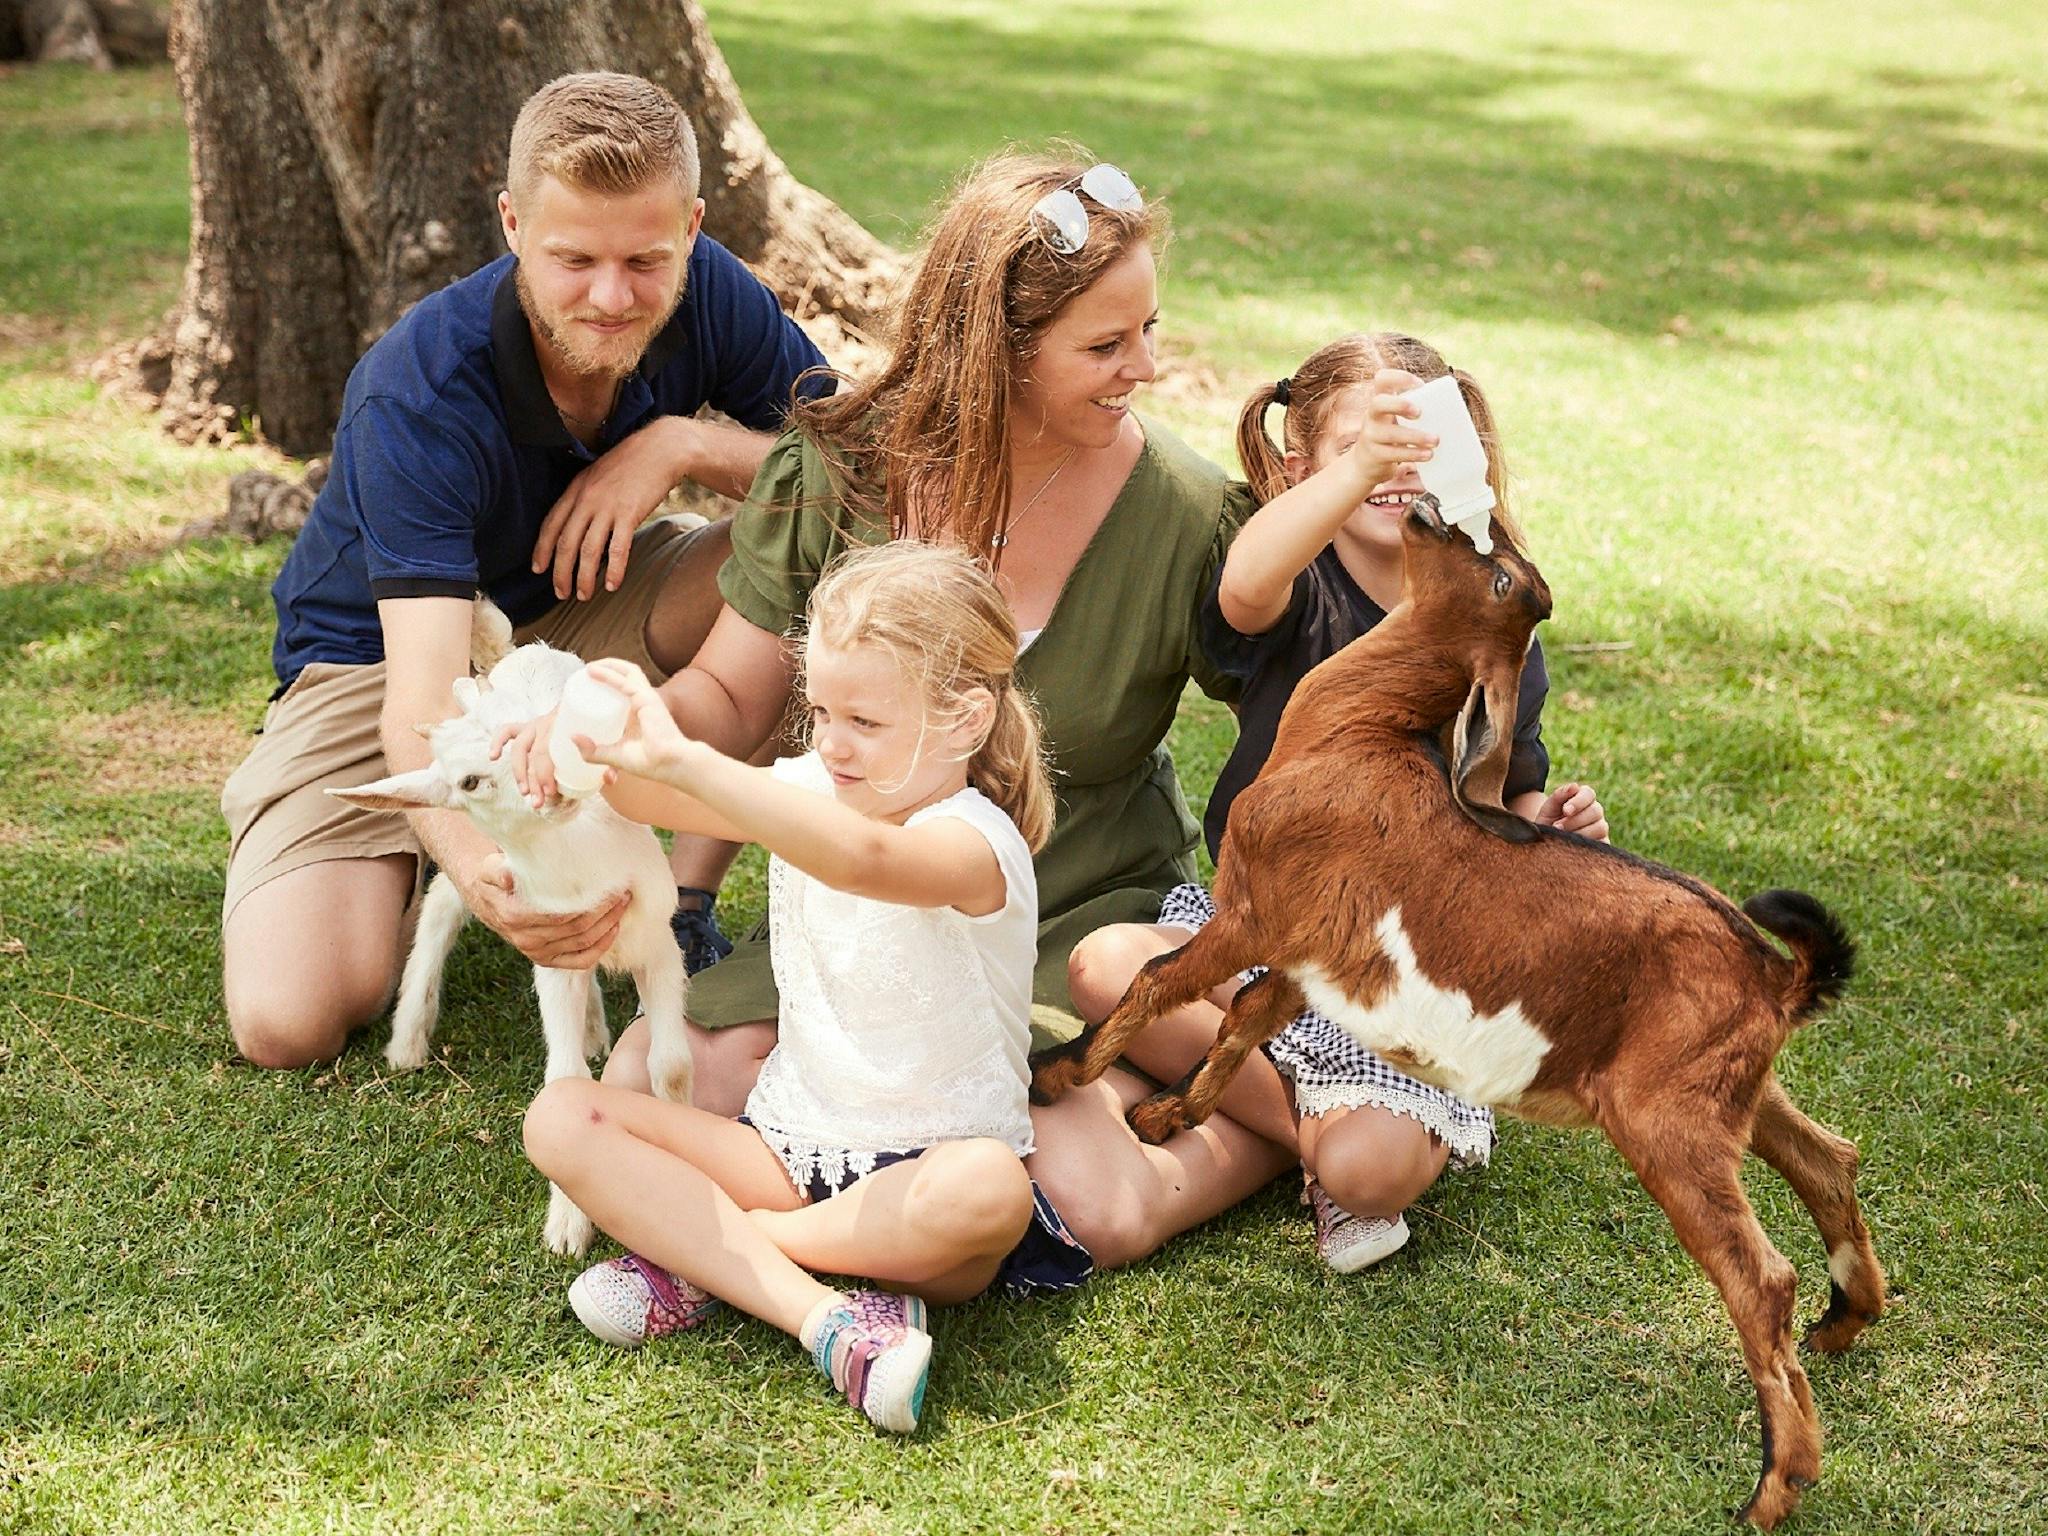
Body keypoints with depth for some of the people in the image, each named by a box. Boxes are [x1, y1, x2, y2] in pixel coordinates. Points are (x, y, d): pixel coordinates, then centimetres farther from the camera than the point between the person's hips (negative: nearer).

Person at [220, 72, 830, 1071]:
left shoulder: (705, 295, -19)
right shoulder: (417, 397, -32)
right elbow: (423, 695, -41)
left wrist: (687, 443, -32)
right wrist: (480, 872, -61)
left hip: (581, 614, 4)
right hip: (382, 657, -3)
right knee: (287, 1019, -23)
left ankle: (686, 905, -13)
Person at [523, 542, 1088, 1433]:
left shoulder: (975, 843, -17)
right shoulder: (807, 792, 5)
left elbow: (859, 858, -41)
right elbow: (652, 801, -7)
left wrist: (681, 759, -47)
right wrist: (600, 745, -30)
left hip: (927, 1165, -5)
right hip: (789, 1147, 6)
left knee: (989, 1193, -40)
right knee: (562, 1118, -13)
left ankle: (697, 1252, -18)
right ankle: (823, 1315, -27)